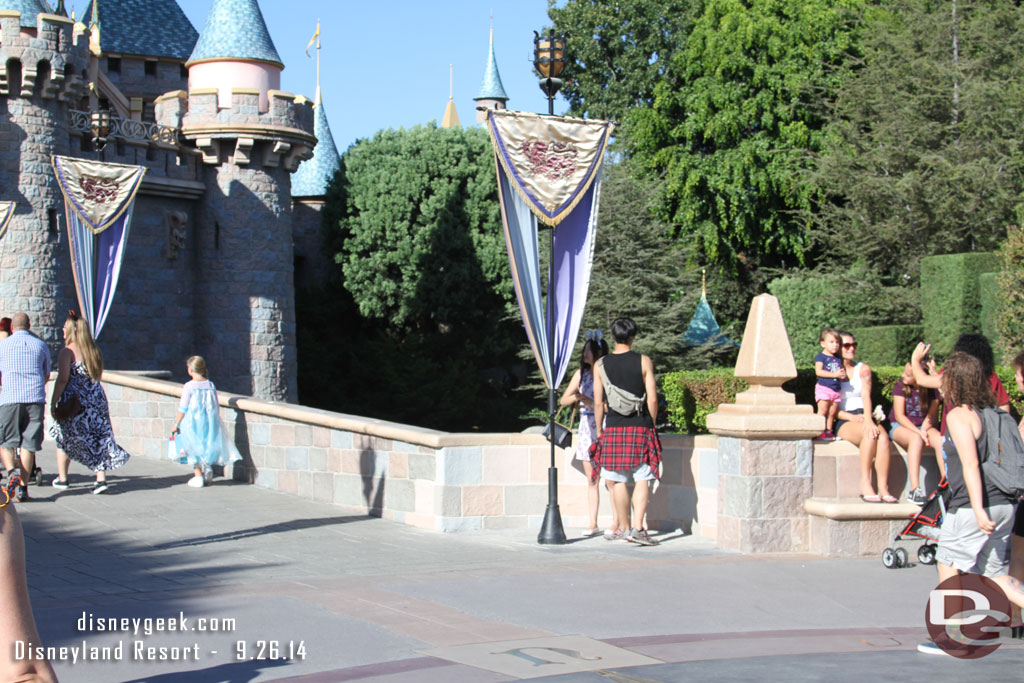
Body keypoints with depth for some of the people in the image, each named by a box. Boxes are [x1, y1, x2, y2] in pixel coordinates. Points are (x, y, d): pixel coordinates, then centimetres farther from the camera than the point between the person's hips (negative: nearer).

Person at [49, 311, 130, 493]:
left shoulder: (67, 351, -10)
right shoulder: (94, 351, 10)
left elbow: (63, 379, -16)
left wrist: (53, 402, -12)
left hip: (74, 399, -5)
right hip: (96, 398, 5)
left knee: (64, 437, 13)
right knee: (98, 438, 5)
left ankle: (62, 478, 21)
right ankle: (101, 479, -6)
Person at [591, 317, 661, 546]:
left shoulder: (601, 365, 1)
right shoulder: (644, 362, -2)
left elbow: (598, 403, 1)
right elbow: (652, 399, -3)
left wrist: (599, 431, 10)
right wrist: (651, 424, 10)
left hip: (613, 428, 1)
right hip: (640, 427, -1)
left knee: (617, 480, 9)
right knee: (642, 479, 1)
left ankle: (623, 527, 15)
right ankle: (637, 528, -11)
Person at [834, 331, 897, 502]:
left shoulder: (863, 369, 14)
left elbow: (866, 395, -3)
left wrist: (868, 419, -21)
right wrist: (853, 418, -15)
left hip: (864, 418, 3)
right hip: (844, 423, -3)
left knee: (883, 436, -31)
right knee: (870, 433, -35)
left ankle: (883, 488, -36)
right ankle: (865, 484, -33)